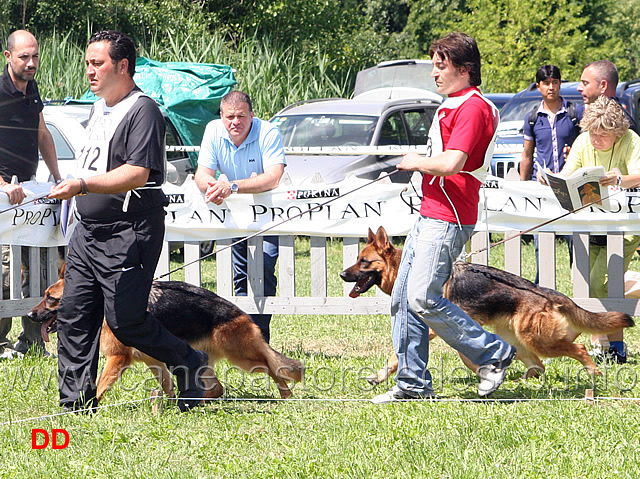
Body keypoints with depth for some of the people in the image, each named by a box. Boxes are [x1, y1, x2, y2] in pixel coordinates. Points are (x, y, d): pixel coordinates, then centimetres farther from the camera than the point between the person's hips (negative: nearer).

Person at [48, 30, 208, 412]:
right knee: (74, 315, 4)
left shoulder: (143, 111, -14)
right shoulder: (99, 108, 15)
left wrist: (83, 186, -32)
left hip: (128, 233, -9)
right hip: (88, 230, 9)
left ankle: (189, 364, 13)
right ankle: (76, 401, 8)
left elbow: (137, 174, -24)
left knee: (125, 320, -8)